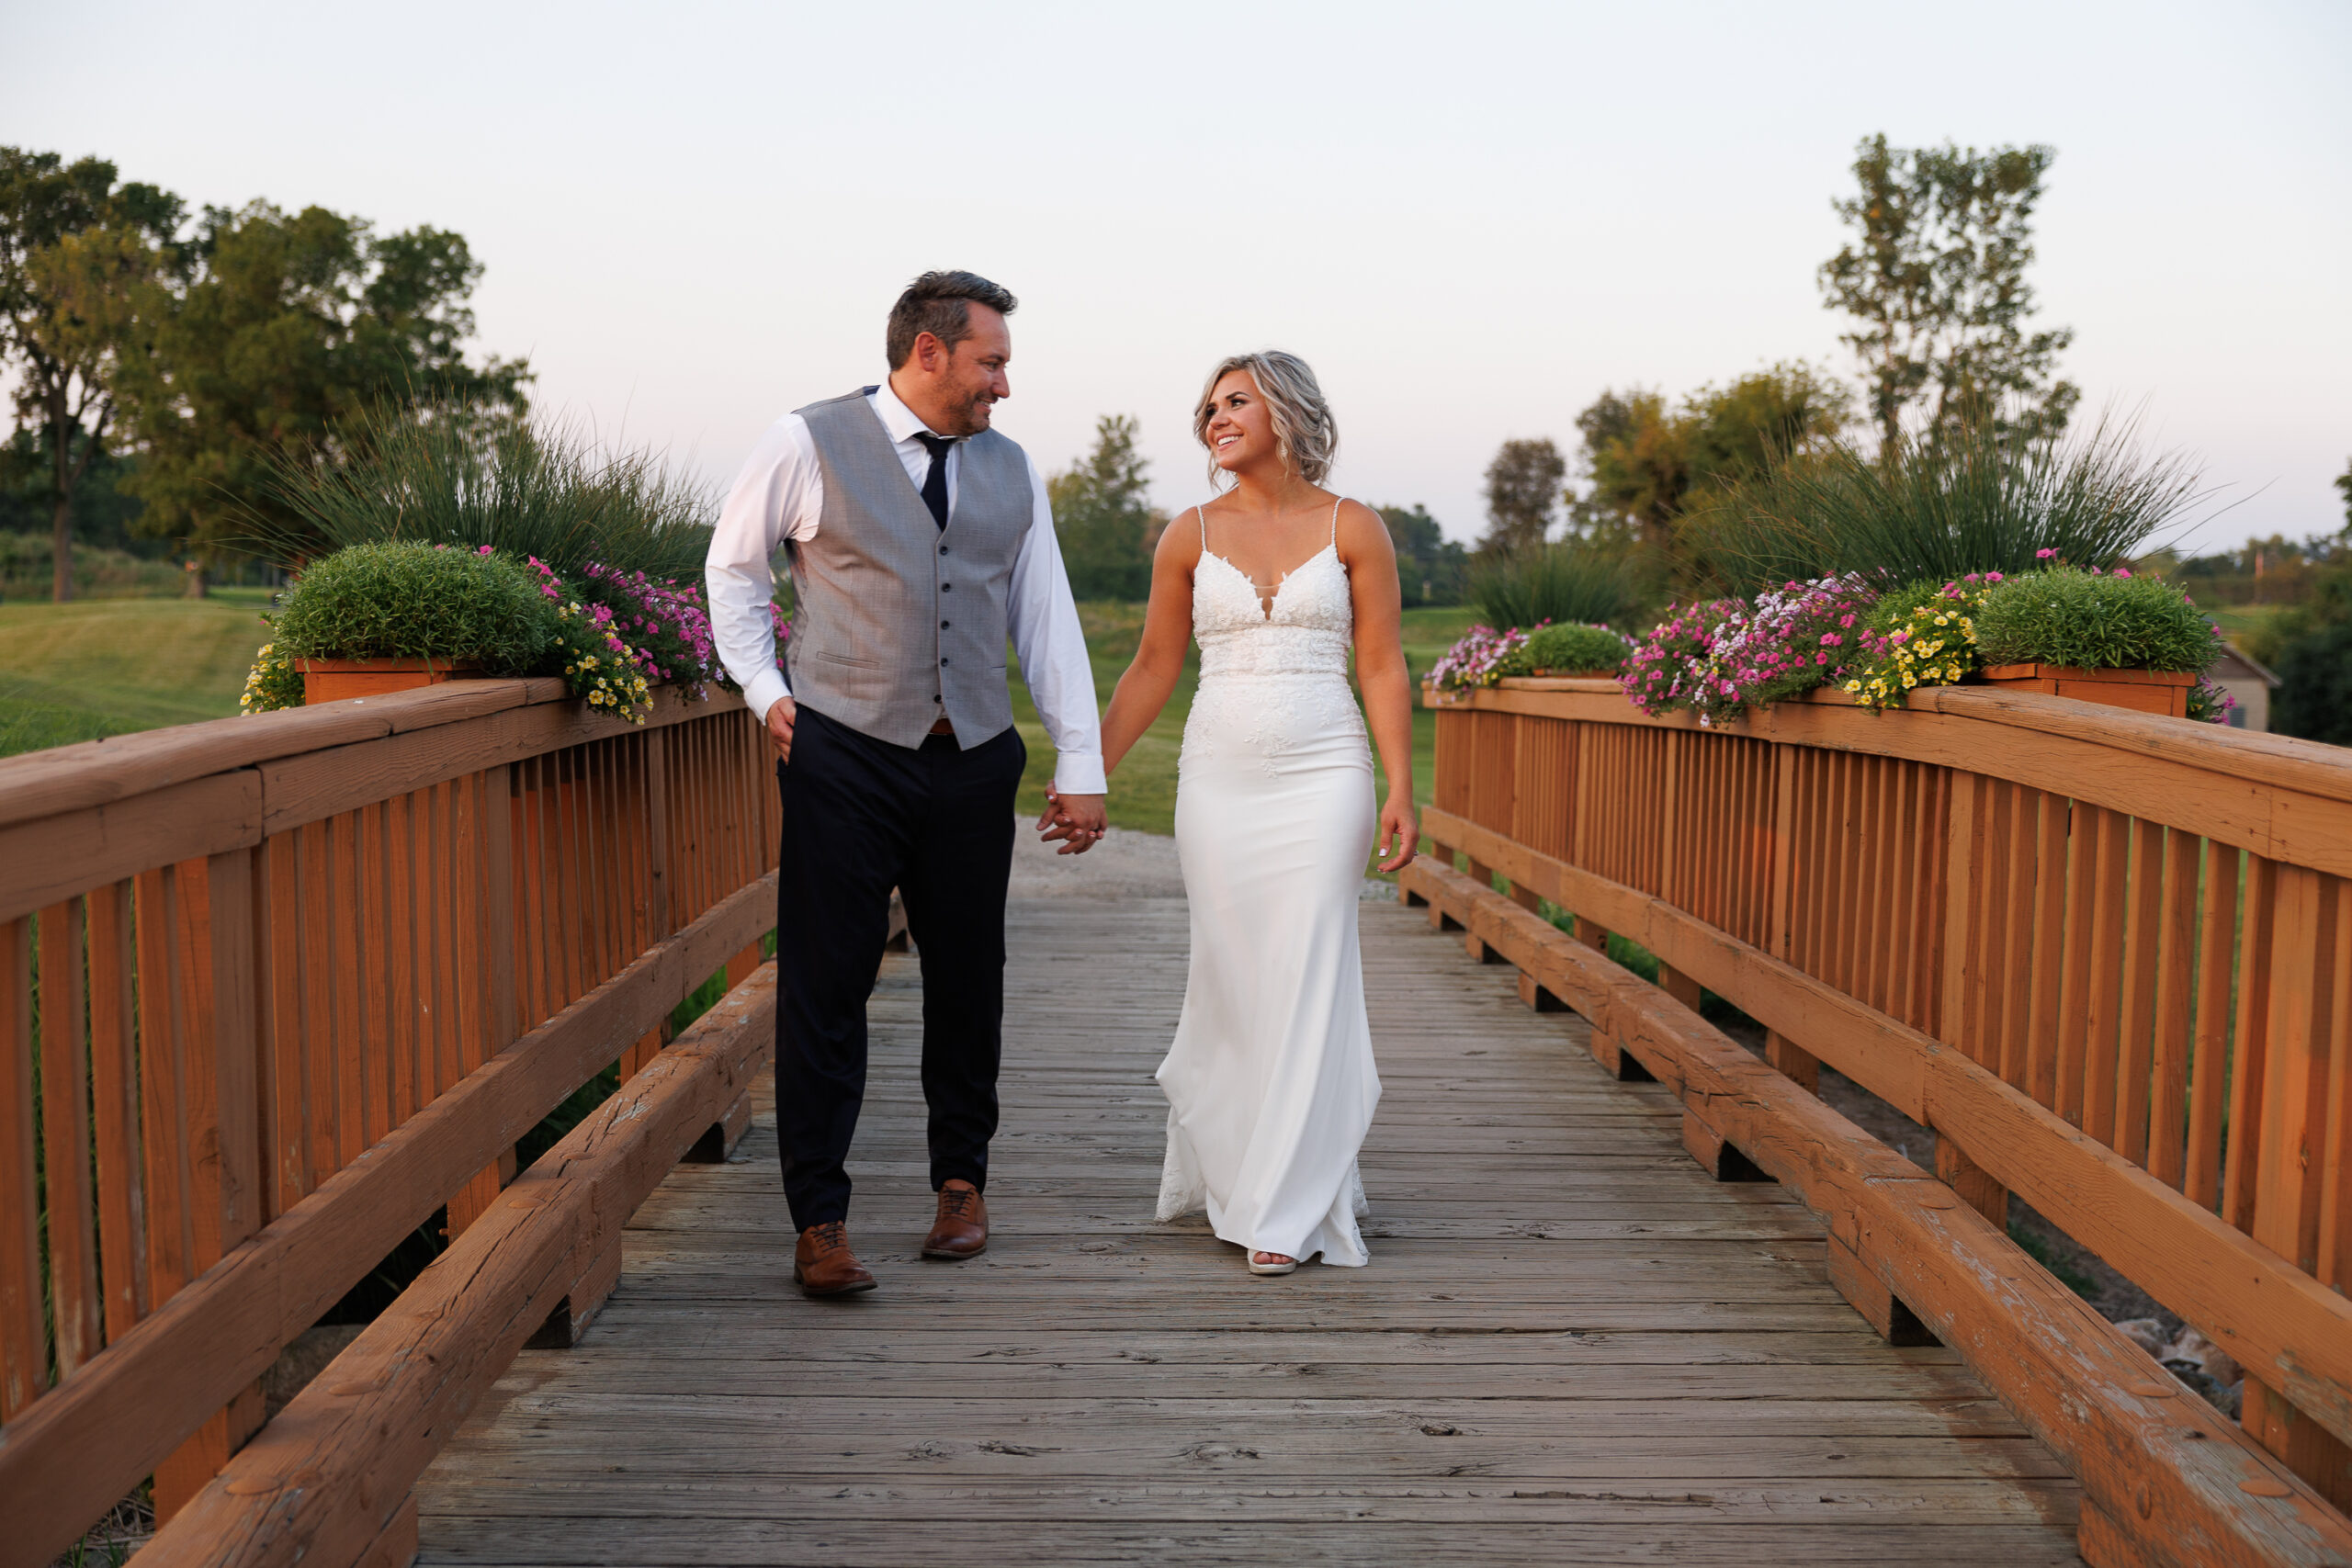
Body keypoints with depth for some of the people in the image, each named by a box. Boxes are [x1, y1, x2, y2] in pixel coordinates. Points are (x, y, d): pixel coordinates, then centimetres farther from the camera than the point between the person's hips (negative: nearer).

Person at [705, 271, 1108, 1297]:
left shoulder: (1011, 471, 11)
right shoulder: (807, 446, 0)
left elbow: (1048, 620, 10)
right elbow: (732, 566, 11)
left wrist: (1080, 767, 6)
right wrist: (766, 690, 0)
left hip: (973, 761, 4)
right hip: (844, 756, -3)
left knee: (968, 980, 9)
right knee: (825, 984, -2)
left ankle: (960, 1182, 28)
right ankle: (818, 1220, 8)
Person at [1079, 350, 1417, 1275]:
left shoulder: (1353, 529, 3)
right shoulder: (1190, 535, 7)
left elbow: (1382, 669, 1)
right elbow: (1152, 669, 10)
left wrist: (1401, 791, -8)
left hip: (1322, 779, -2)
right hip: (1218, 776, 2)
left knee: (1305, 983, -2)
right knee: (1229, 982, 5)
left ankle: (1284, 1208, 8)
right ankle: (1218, 1158, 28)